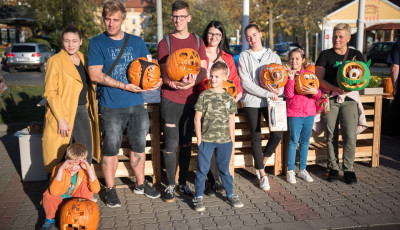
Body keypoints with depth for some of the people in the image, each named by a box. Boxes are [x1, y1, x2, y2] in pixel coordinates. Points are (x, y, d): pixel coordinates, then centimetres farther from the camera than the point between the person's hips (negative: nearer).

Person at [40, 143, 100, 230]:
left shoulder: (84, 171, -16)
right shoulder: (58, 169, -24)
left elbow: (96, 189, -31)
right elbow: (54, 192, -40)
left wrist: (89, 169, -38)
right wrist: (61, 169, -45)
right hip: (59, 202, -1)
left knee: (86, 185, -23)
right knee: (49, 194, -31)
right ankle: (50, 219, -3)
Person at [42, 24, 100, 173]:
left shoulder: (83, 60, 12)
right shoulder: (55, 61, -7)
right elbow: (50, 92, -12)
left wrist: (90, 111, 15)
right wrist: (61, 119, -18)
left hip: (82, 110, 6)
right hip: (62, 112, -5)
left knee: (86, 154, 6)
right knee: (61, 156, 3)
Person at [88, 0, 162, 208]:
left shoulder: (136, 42, 10)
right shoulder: (96, 43, 0)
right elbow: (95, 74, -9)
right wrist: (124, 86, -16)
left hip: (136, 104, 4)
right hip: (111, 106, -3)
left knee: (138, 145, 12)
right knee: (110, 148, 3)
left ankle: (141, 183, 29)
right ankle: (110, 189, 18)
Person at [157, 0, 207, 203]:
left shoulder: (197, 42, 10)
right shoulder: (165, 43, 1)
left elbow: (203, 70, 1)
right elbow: (165, 74, -7)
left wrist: (192, 81, -21)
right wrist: (179, 82, -28)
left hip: (191, 99, 3)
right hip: (170, 99, -3)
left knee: (186, 143, 10)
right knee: (171, 144, -2)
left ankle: (183, 184, 22)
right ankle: (170, 185, 11)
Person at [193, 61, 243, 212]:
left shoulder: (229, 98, 5)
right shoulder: (204, 95, -2)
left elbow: (231, 120, 10)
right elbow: (197, 118, -1)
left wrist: (231, 139, 8)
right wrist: (199, 137, -4)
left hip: (224, 140, 2)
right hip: (206, 139, -2)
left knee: (224, 169, 14)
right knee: (202, 169, 3)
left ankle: (230, 195, 28)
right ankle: (199, 197, 15)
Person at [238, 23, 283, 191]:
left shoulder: (273, 56, 12)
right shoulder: (244, 56, 4)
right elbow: (246, 83, -6)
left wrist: (277, 91, -14)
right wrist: (268, 94, -13)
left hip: (270, 101, 2)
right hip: (251, 100, -2)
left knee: (277, 134, -8)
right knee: (256, 137, 0)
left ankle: (261, 163, 18)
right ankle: (262, 174, 13)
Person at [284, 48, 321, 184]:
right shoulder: (287, 74, -1)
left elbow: (318, 95, 6)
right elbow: (289, 95, -13)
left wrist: (314, 92, -16)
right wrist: (291, 78, -20)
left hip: (309, 112, 4)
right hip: (294, 113, -3)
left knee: (305, 141, 10)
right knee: (293, 141, -1)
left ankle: (302, 169, 21)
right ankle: (290, 170, 10)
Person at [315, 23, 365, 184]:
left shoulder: (356, 55, 12)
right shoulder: (325, 55, 8)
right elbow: (319, 78, 0)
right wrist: (335, 88, -16)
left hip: (350, 99, 1)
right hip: (330, 99, 0)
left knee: (350, 136, -6)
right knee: (331, 136, 1)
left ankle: (348, 169, 8)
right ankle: (333, 168, 15)